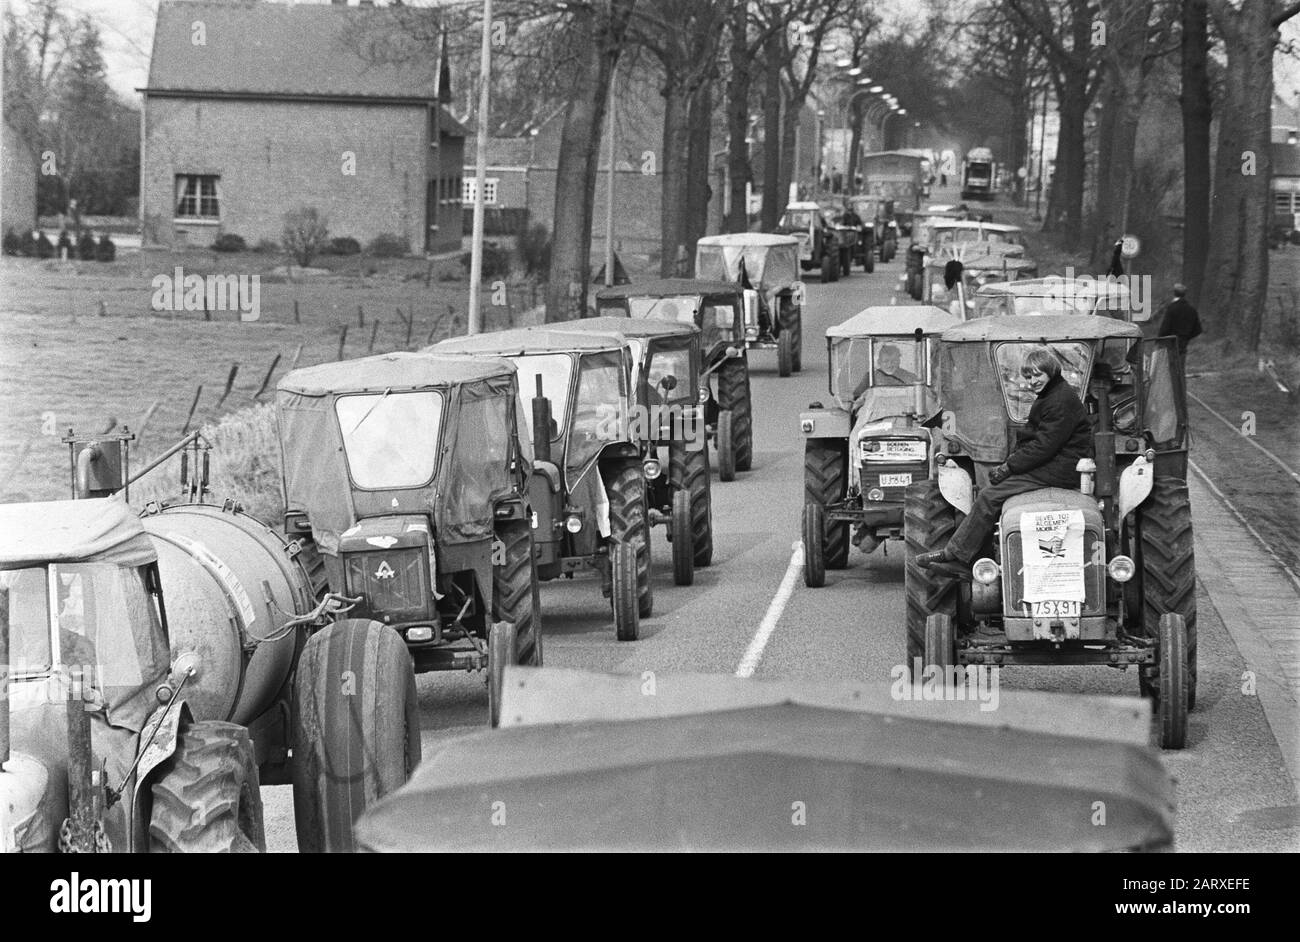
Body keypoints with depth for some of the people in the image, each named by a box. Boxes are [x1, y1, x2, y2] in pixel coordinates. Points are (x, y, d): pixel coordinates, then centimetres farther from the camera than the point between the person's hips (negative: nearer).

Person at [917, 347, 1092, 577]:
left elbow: (1045, 445, -20)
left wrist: (1010, 467, -15)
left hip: (1060, 470, -10)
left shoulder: (1062, 400, -16)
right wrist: (1008, 464, 3)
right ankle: (962, 564, -6)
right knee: (990, 490, 0)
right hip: (1050, 464, 10)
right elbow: (1030, 439, 19)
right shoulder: (1048, 396, 18)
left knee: (989, 497, -16)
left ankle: (955, 555, -9)